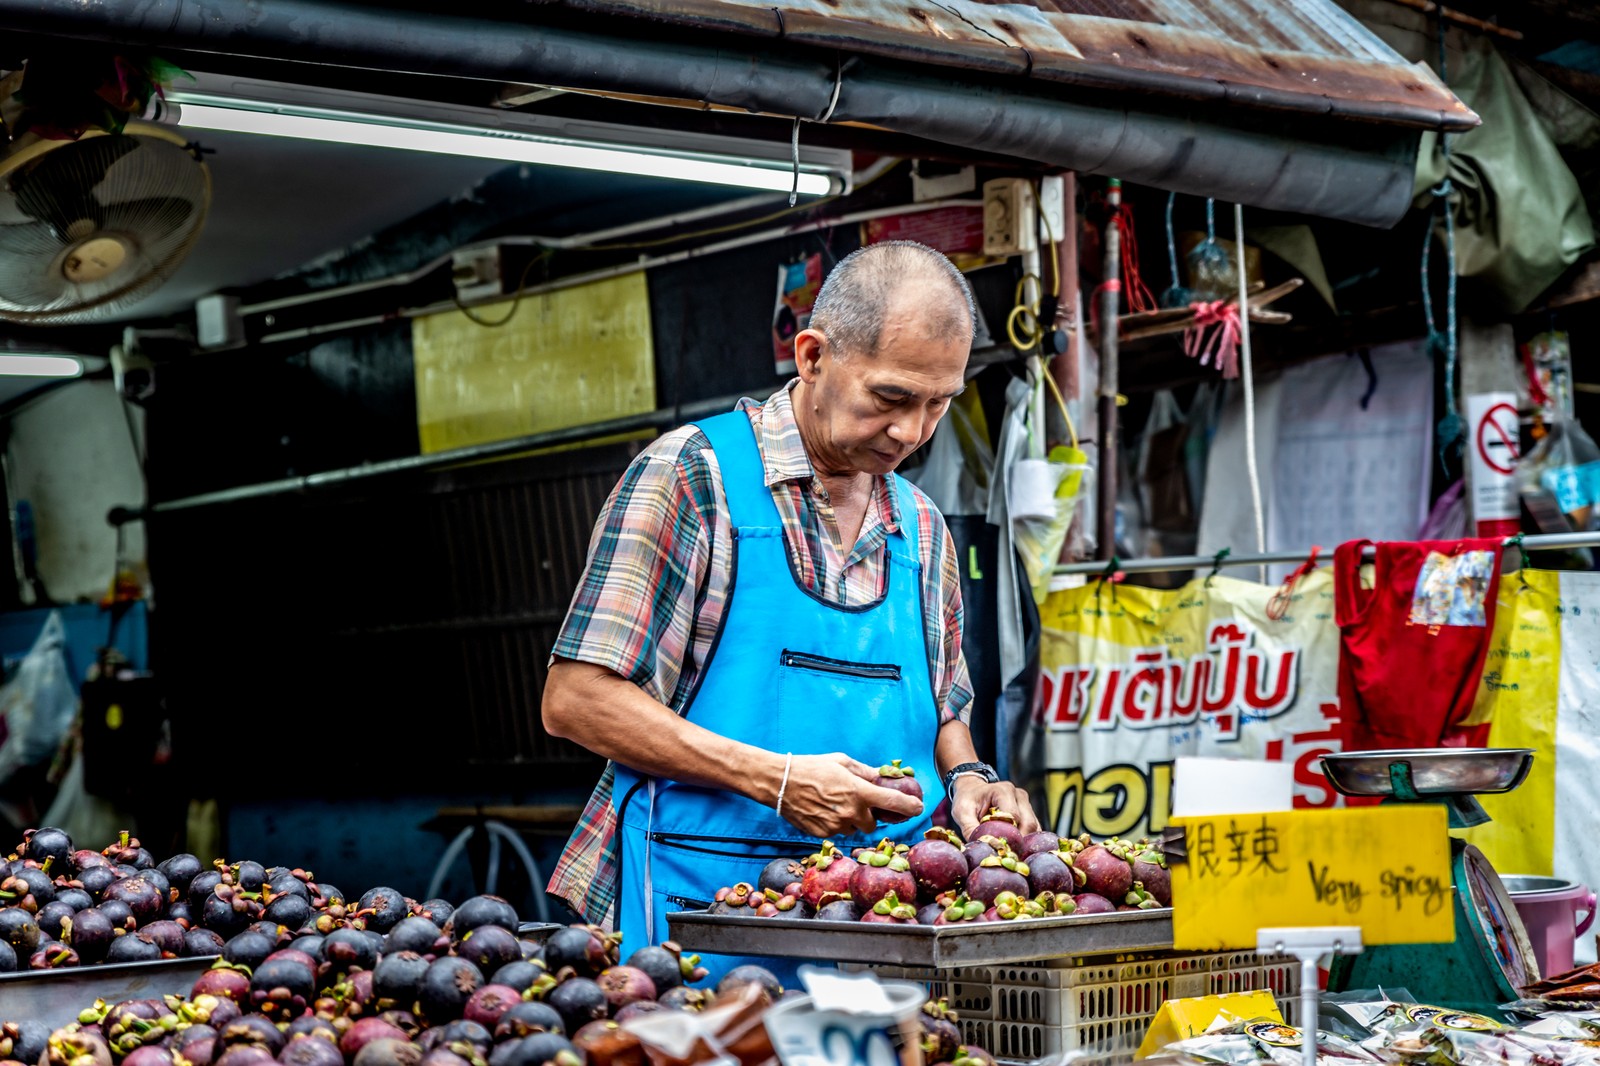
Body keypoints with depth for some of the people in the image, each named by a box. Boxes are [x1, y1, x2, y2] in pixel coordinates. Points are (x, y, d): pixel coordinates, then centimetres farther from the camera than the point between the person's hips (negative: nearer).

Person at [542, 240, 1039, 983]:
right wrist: (776, 779, -16)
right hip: (705, 916, -5)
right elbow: (577, 700, -9)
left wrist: (964, 780, 4)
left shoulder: (921, 528, 15)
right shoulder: (694, 475, -4)